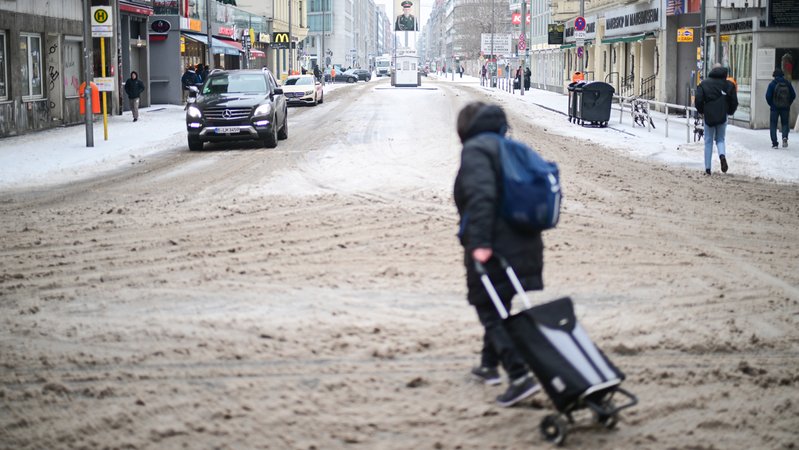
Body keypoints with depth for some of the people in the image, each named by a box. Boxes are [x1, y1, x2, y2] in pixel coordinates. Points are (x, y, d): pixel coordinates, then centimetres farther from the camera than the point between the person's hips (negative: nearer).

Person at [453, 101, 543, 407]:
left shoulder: (475, 149, -9)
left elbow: (480, 195, -24)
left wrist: (480, 242, -28)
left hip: (493, 249, -8)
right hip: (524, 245, 9)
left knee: (491, 313, -3)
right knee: (499, 308, 24)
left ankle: (520, 377, -14)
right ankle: (489, 365, 38)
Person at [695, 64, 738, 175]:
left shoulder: (704, 83, -2)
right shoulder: (729, 85, 2)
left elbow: (698, 100, -7)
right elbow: (734, 102, 2)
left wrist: (701, 111, 10)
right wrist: (729, 112, 20)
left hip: (708, 116, -1)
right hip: (722, 117, 1)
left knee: (708, 142, 9)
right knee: (720, 139, 15)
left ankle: (707, 168, 6)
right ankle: (722, 155, -17)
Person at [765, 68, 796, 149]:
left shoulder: (772, 84, -8)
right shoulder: (788, 84, 2)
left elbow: (768, 96, -12)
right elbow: (793, 95, 3)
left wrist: (771, 104, 3)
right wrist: (788, 104, 12)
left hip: (775, 108, -2)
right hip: (785, 108, 2)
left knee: (773, 125, 7)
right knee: (785, 123, 13)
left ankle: (774, 143, 0)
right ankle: (785, 137, -14)